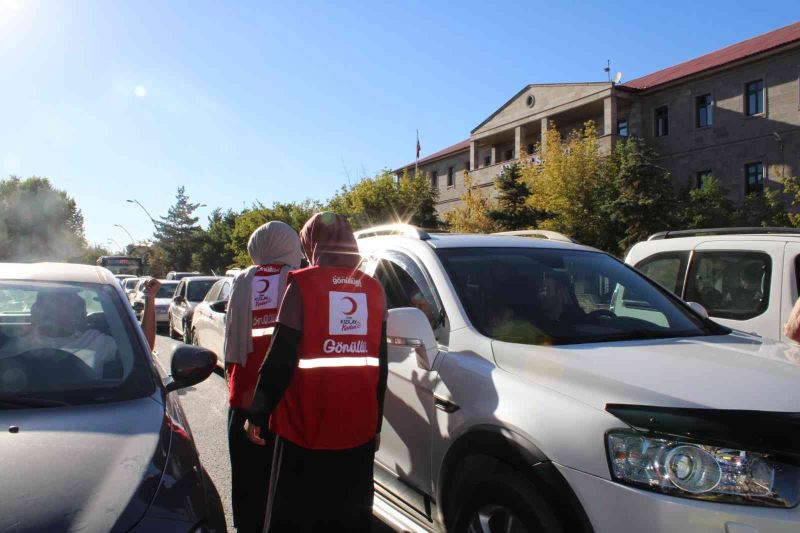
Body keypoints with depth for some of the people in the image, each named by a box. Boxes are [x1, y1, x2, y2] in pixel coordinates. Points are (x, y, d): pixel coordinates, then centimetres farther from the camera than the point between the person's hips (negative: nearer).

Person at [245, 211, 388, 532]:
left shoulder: (302, 285, -8)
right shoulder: (374, 290, 5)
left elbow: (280, 358, -11)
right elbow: (380, 364, 9)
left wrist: (257, 414, 1)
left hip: (305, 426, -4)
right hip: (358, 429, 4)